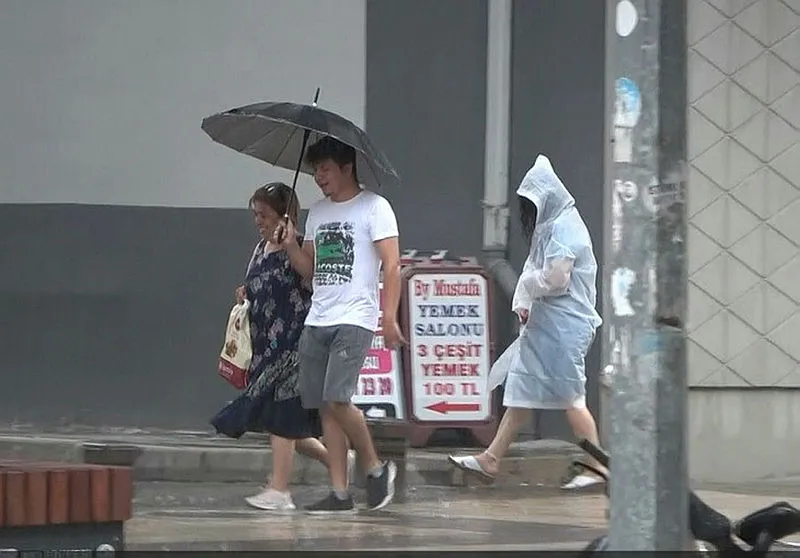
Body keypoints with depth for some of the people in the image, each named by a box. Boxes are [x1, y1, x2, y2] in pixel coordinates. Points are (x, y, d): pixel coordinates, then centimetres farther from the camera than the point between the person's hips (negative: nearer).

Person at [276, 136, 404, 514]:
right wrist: (290, 245, 2)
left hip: (354, 321, -7)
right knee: (325, 407, 1)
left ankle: (375, 468, 1)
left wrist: (389, 317, -16)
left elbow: (392, 266, -7)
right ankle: (340, 493, 3)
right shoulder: (318, 212, 18)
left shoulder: (374, 207, -2)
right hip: (317, 322, 7)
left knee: (337, 399, -19)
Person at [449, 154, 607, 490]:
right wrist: (523, 303, 3)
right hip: (543, 323, 10)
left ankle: (596, 468, 2)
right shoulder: (548, 227, 16)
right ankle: (490, 460, 10)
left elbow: (554, 278, -21)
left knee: (570, 397, -5)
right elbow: (533, 270, 17)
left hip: (564, 325, -10)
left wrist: (526, 286, -4)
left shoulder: (564, 228, -15)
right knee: (522, 390, 9)